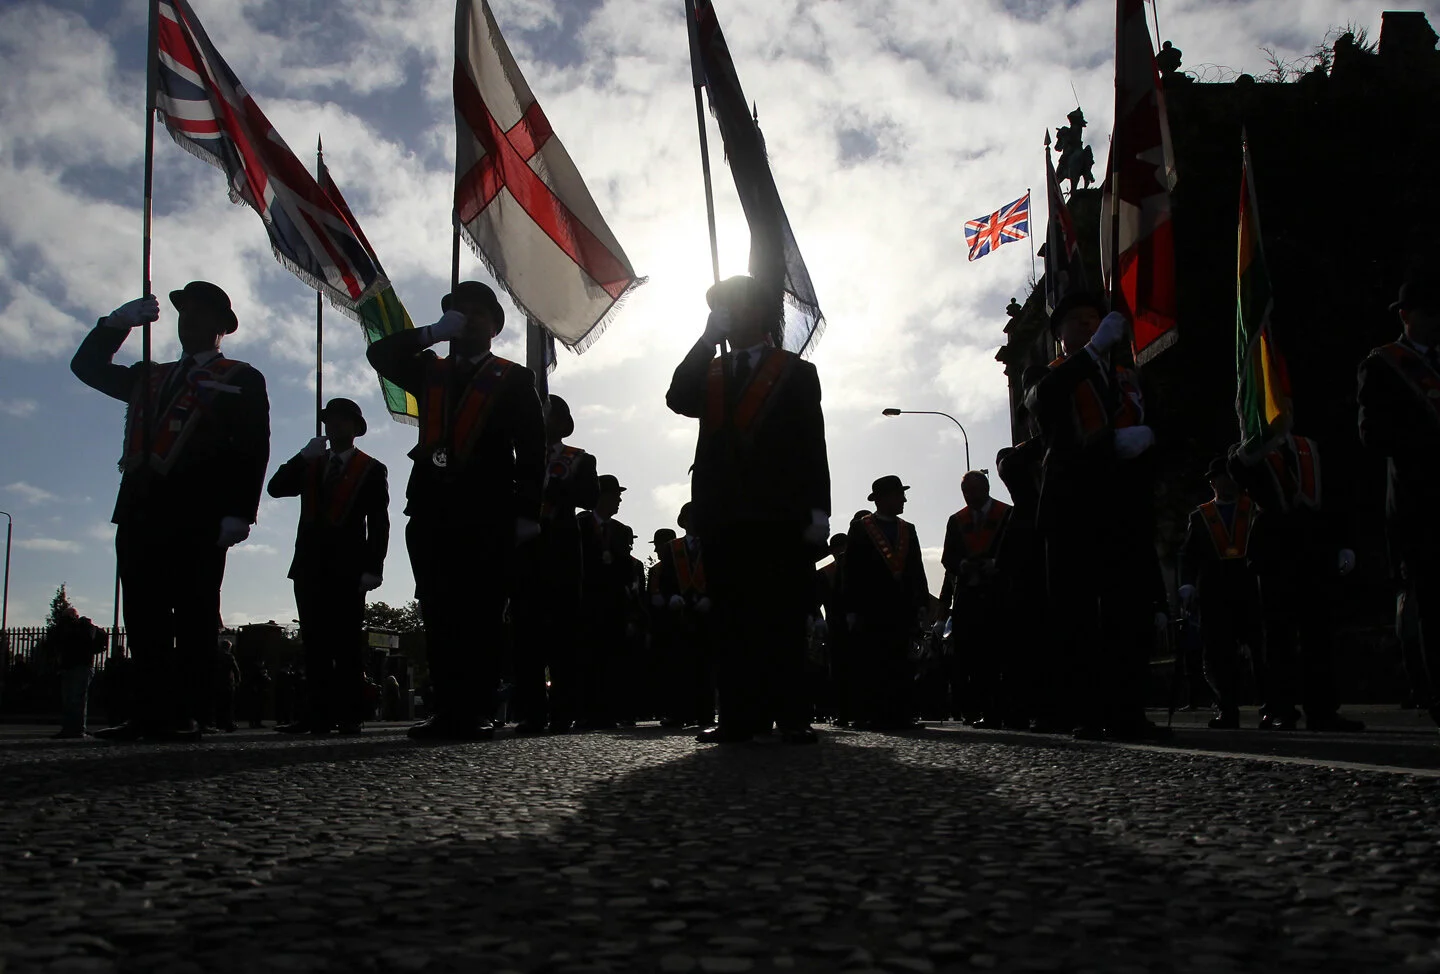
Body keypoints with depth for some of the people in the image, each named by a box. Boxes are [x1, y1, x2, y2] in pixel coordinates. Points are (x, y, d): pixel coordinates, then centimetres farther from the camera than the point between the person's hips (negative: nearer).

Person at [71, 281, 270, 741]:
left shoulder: (241, 379, 10)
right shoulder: (149, 377, 29)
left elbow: (253, 448, -1)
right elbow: (87, 366, 29)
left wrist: (238, 511, -12)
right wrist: (117, 322, 15)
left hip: (198, 515, -6)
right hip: (140, 510, 6)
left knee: (193, 617, -7)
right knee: (144, 618, 2)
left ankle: (182, 715, -6)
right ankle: (147, 714, 5)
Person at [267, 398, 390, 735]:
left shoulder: (372, 470, 9)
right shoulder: (309, 465, 23)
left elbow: (379, 523, 1)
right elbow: (275, 488, 9)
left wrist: (373, 567, -10)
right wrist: (303, 457, -2)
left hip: (347, 567, -4)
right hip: (310, 565, 4)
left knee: (347, 644, -6)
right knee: (315, 643, 0)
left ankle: (348, 716, -6)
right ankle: (318, 714, -1)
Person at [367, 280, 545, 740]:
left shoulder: (513, 379, 11)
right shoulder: (429, 371, 24)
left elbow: (531, 449, 4)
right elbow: (380, 353, 11)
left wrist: (527, 511, -6)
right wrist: (433, 333, 4)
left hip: (487, 512, -4)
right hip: (431, 508, 4)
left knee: (480, 613, -6)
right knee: (438, 612, 1)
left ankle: (476, 712, -5)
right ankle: (446, 711, 4)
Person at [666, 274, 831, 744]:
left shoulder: (797, 371, 14)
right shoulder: (708, 373, 23)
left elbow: (813, 445, 6)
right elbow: (677, 401, 1)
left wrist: (817, 511, -5)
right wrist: (708, 338, 2)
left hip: (780, 514, -3)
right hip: (723, 515, 3)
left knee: (783, 618, -5)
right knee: (732, 619, -1)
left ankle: (791, 716, -2)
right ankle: (741, 716, 0)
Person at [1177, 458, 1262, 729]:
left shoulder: (1256, 509, 12)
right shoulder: (1199, 516, 15)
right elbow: (1188, 555, 12)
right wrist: (1187, 586, -1)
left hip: (1252, 591, -1)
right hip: (1214, 595, 1)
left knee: (1263, 649, -5)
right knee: (1219, 656, -1)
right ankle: (1227, 711, 6)